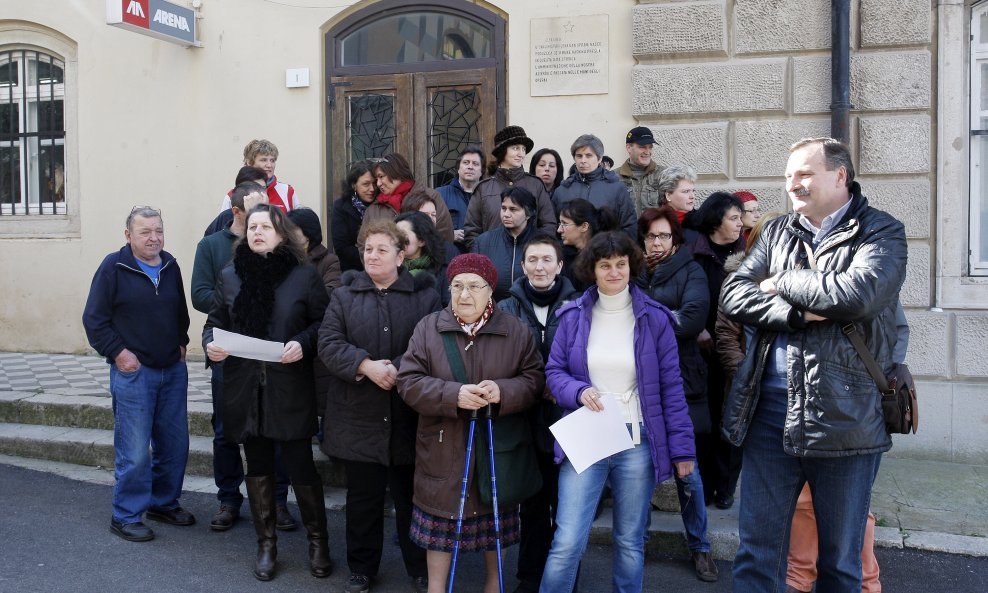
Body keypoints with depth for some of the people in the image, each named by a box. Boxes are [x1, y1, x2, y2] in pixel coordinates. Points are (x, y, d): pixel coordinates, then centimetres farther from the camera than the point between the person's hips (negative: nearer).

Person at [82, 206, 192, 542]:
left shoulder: (170, 266, 8)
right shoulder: (113, 267, -8)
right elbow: (94, 319, -6)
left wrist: (181, 343, 11)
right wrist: (118, 352, -12)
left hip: (174, 370, 6)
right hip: (133, 372, -5)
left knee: (175, 444, 12)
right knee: (134, 451, -2)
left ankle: (164, 503, 29)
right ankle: (126, 517, 13)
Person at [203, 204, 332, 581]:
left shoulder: (304, 275, -3)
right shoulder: (230, 276, 6)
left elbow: (323, 322, -1)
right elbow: (215, 322, 11)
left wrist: (303, 344, -18)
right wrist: (210, 344, -9)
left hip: (290, 391, -3)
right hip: (245, 391, 3)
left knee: (300, 467, 0)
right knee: (258, 468, 13)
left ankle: (318, 541, 21)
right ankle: (266, 544, 28)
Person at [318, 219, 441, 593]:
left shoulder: (425, 295, 2)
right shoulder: (344, 296, 7)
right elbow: (328, 344, -5)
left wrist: (399, 369, -21)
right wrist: (366, 366, -19)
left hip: (409, 418, -1)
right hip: (359, 418, 2)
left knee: (412, 497, 10)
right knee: (363, 498, 12)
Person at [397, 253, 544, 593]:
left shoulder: (516, 330, -1)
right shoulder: (428, 328, -2)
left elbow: (534, 379, -2)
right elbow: (408, 382, -7)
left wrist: (503, 391, -22)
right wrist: (453, 395, -22)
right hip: (444, 448, 0)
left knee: (495, 520, 16)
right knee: (441, 521, 9)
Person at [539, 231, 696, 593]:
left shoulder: (654, 317, -2)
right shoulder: (574, 316, 1)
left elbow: (671, 385, 0)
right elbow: (554, 371, 6)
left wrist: (682, 447, -2)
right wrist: (579, 391, -15)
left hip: (637, 442, 0)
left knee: (630, 542, 13)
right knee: (567, 542, -4)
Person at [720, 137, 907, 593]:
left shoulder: (881, 232, -1)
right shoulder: (777, 232, 12)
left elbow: (856, 294, -20)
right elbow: (733, 295, 1)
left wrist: (783, 282, -6)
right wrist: (798, 314, -14)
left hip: (845, 415, -3)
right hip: (771, 410, 4)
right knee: (757, 552, 11)